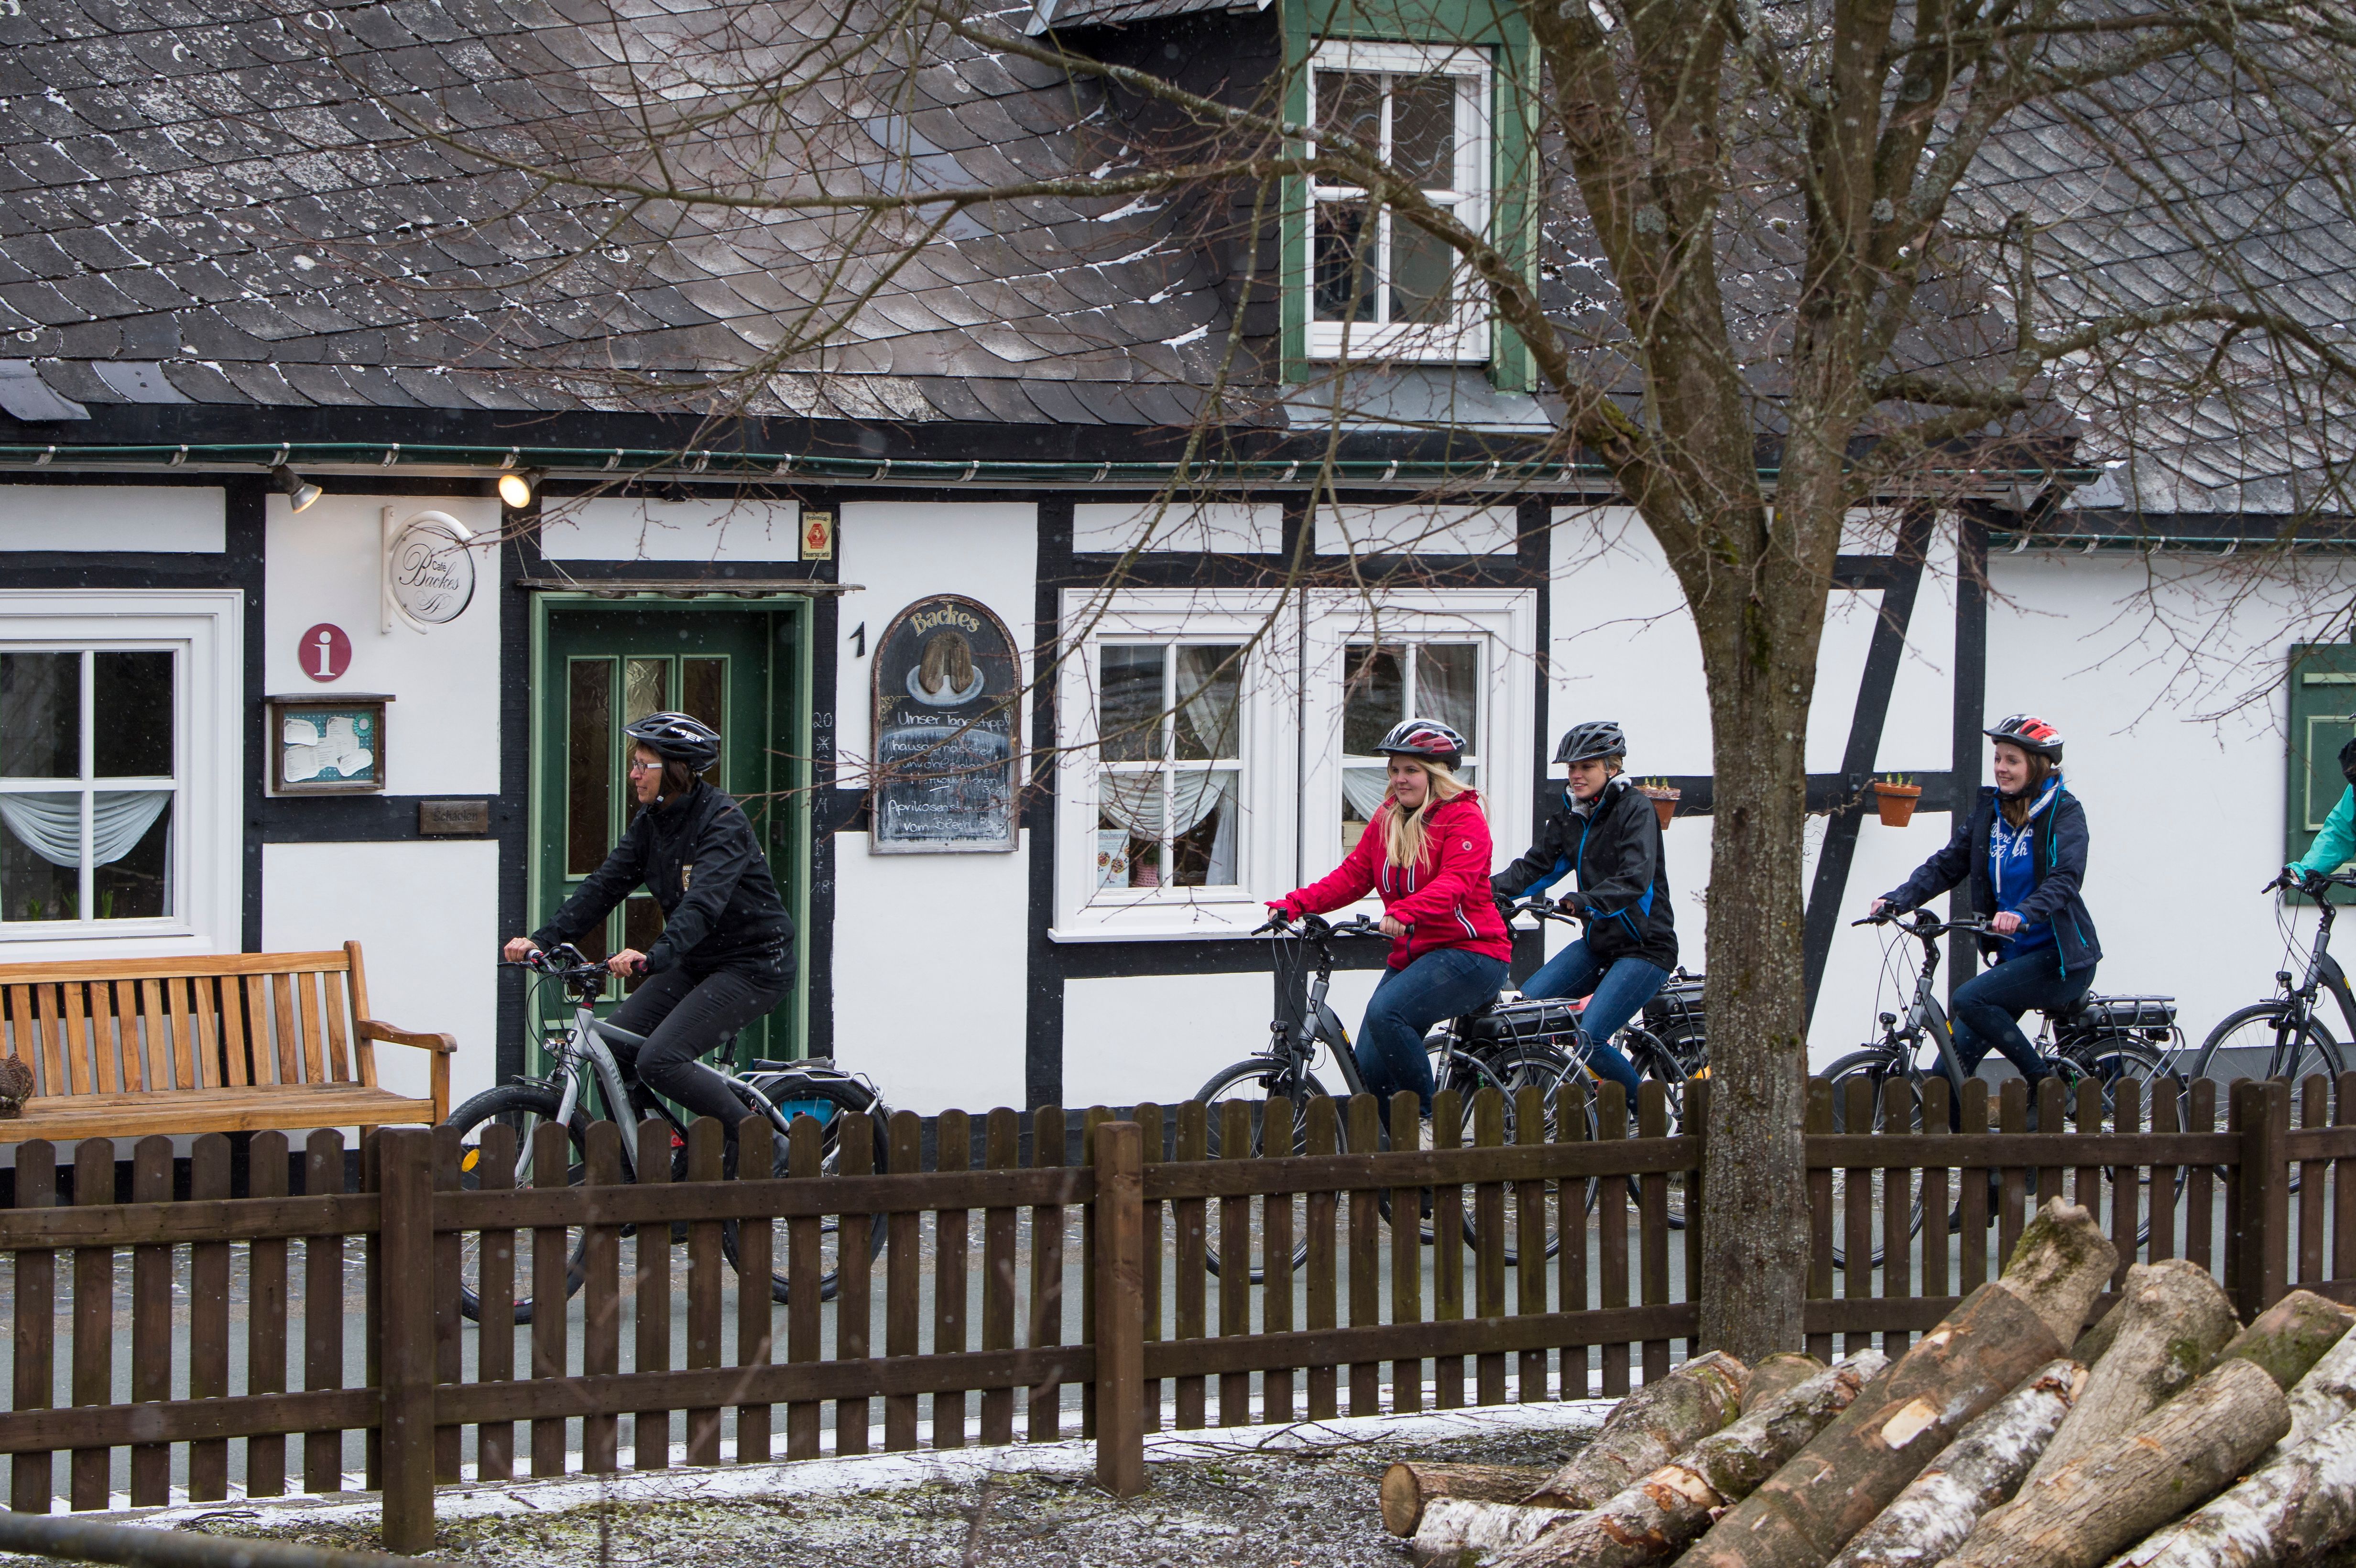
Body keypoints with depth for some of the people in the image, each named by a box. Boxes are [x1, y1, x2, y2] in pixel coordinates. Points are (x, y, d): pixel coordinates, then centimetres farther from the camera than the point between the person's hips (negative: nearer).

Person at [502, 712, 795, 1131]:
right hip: (697, 963, 9)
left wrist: (654, 956, -51)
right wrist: (542, 940, -12)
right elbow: (605, 885, 0)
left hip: (753, 966, -9)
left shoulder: (723, 822, -21)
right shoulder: (652, 821, 4)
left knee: (660, 1060, -21)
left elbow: (703, 903, -36)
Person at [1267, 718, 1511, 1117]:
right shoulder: (1387, 819, 12)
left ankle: (1429, 1121, -18)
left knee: (1385, 1011, -30)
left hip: (1470, 953, -7)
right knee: (1371, 1069, -5)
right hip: (1411, 956, 7)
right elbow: (1353, 875, 7)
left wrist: (1404, 912, -42)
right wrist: (1295, 904, -8)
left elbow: (1455, 882, -25)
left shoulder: (1464, 817, -9)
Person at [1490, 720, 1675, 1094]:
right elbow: (1536, 866, 2)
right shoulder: (1570, 815, 9)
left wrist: (1588, 902, -44)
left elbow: (1635, 881, -27)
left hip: (1645, 947, -7)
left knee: (1588, 1039, -20)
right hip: (1598, 943, 8)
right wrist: (1489, 890, -17)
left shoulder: (1636, 808, -13)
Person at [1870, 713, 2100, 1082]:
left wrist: (2023, 914, -42)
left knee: (1969, 999, -25)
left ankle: (2043, 1081, -11)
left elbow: (2066, 878, -24)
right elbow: (1946, 865, 3)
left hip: (2062, 960, -6)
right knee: (1951, 1068, -3)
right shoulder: (1989, 809, 7)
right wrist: (1897, 900, -14)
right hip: (2014, 956, 6)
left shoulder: (2064, 812, -9)